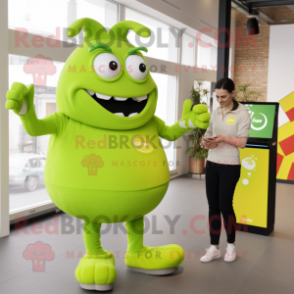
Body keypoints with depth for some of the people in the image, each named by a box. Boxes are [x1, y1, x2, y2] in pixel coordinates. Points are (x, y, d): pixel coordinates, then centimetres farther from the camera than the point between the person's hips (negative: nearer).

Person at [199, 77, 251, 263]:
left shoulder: (242, 113, -7)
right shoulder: (216, 112, 9)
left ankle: (231, 246, 22)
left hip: (230, 166, -5)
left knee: (225, 205, 1)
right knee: (213, 206, 6)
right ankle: (214, 248, 15)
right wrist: (205, 141, -7)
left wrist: (223, 138, -24)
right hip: (212, 164, 5)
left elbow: (242, 142, -12)